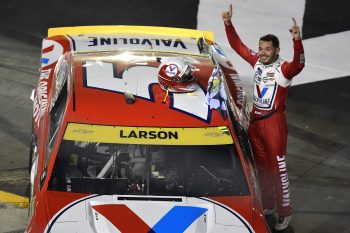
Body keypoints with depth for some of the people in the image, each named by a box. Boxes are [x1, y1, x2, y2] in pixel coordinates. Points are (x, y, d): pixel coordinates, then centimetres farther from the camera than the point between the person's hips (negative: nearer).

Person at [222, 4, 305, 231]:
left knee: (278, 168, -2)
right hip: (255, 121, 7)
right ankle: (268, 205, 33)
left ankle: (285, 212, 7)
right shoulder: (258, 61, 1)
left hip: (274, 123, -7)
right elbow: (238, 46, 12)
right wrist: (228, 24, 3)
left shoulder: (283, 68, -19)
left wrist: (298, 41, -56)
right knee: (262, 166, 19)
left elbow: (298, 65, -41)